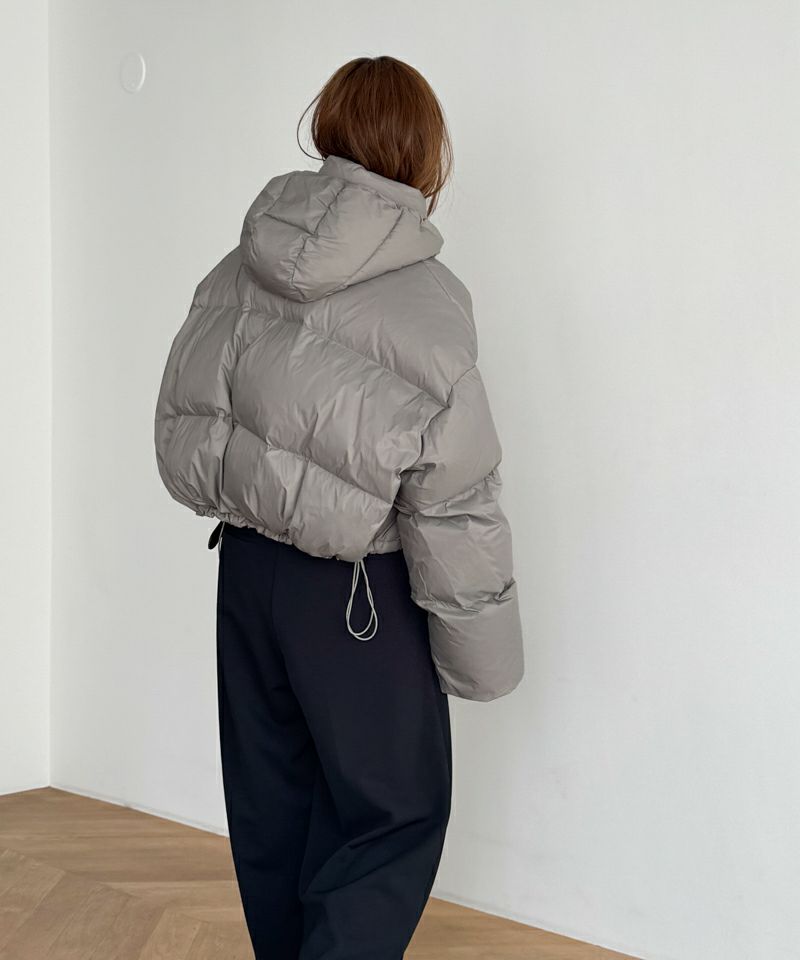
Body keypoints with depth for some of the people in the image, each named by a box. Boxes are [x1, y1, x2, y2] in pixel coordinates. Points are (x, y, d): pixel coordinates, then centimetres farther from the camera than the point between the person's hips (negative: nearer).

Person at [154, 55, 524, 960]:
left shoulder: (238, 269, 0)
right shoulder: (421, 298, -18)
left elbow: (179, 422, 8)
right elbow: (454, 500, -17)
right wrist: (482, 654, -7)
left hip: (247, 566, 7)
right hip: (359, 594, -6)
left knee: (271, 795, 19)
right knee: (393, 809, 9)